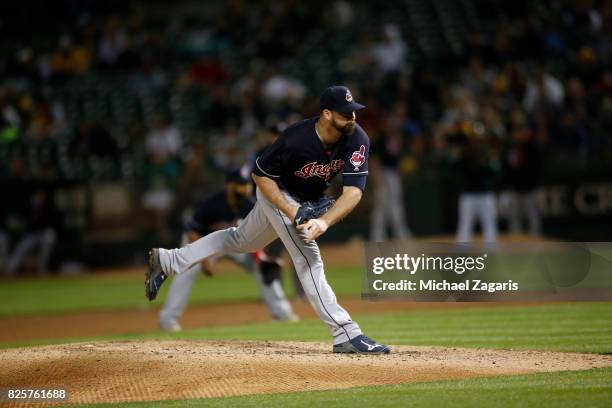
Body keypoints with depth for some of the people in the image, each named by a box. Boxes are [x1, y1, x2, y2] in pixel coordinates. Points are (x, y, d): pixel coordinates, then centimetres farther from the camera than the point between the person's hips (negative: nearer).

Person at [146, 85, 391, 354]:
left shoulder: (357, 139, -24)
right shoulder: (295, 139, -35)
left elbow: (354, 190, -28)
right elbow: (260, 174, -21)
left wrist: (324, 222, -44)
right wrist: (291, 212, -30)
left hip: (308, 199, 6)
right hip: (277, 192, -6)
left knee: (240, 241, 21)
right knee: (308, 258, -17)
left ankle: (167, 261, 35)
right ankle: (346, 334, -17)